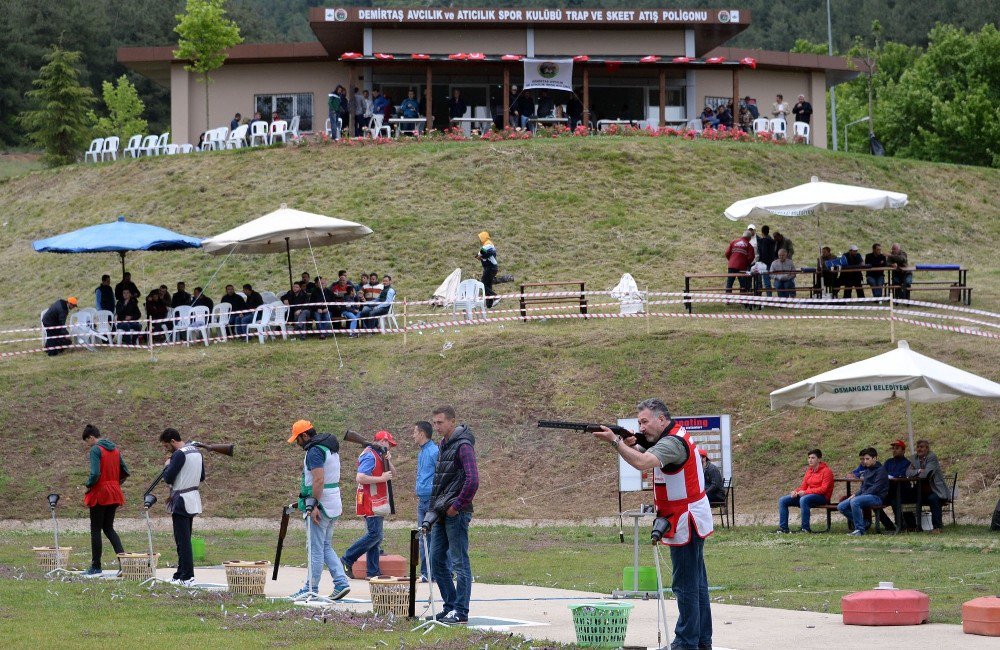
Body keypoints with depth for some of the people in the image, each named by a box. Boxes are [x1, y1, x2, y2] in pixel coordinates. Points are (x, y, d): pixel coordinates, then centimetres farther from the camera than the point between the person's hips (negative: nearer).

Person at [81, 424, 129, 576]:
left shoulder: (95, 450, -13)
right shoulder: (114, 449, 11)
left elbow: (95, 474, -23)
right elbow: (125, 472, 12)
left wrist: (88, 485, -6)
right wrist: (116, 483, 15)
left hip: (100, 494, -7)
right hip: (114, 494, 7)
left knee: (96, 530, 2)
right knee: (109, 528, 15)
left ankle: (96, 566, 5)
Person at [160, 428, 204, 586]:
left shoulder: (179, 454, -16)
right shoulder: (197, 452, 12)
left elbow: (168, 478, -18)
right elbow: (202, 478, 20)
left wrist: (167, 466, 0)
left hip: (181, 502, -9)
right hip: (194, 500, 9)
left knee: (182, 541, -7)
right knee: (185, 539, 14)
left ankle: (187, 577, -9)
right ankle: (181, 574, 18)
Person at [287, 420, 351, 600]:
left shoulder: (315, 451, -16)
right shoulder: (330, 448, 16)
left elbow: (319, 480, -25)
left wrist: (314, 505, -25)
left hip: (320, 506, -10)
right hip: (334, 505, 10)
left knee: (315, 549, -2)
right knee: (326, 547, 16)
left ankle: (311, 588, 3)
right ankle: (341, 582, 6)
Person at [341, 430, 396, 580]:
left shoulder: (380, 455, 17)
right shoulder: (369, 456, -14)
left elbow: (391, 473, 22)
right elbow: (360, 477, -24)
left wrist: (388, 461, 3)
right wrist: (382, 478, -20)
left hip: (377, 504, 10)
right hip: (370, 503, -10)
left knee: (376, 536, 9)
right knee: (374, 535, -14)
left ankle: (373, 572, 10)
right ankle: (347, 560, -8)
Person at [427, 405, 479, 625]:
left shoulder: (463, 446, -14)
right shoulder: (443, 445, 15)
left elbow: (472, 480, -23)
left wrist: (457, 505, -17)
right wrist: (436, 508, 16)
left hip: (456, 514, -10)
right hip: (441, 513, 10)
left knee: (460, 563, -5)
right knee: (437, 560, 12)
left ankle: (460, 611, -2)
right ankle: (450, 606, 19)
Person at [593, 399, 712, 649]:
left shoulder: (672, 443, -19)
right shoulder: (673, 437, 14)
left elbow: (642, 463, -34)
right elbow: (640, 454, 11)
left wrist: (615, 440, -30)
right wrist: (631, 444, -12)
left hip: (685, 524, -11)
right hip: (691, 522, 11)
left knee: (686, 586, -7)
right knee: (696, 584, 14)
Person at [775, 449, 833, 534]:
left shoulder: (826, 471, -7)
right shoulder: (809, 471, 17)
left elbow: (824, 489, -16)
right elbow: (804, 486, 17)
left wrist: (806, 492, -22)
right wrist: (796, 491, -7)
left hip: (822, 497, -8)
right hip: (808, 495, 8)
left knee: (804, 499, -41)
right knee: (782, 500, -2)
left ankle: (805, 528, -35)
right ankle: (783, 527, -5)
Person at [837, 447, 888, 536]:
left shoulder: (880, 470, -7)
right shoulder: (867, 470, 21)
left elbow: (876, 488, -16)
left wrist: (858, 496, -18)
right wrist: (856, 494, 3)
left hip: (877, 497, -9)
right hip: (865, 495, 9)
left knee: (854, 501, -36)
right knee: (841, 507, -3)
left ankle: (859, 530, -28)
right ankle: (864, 523, 0)